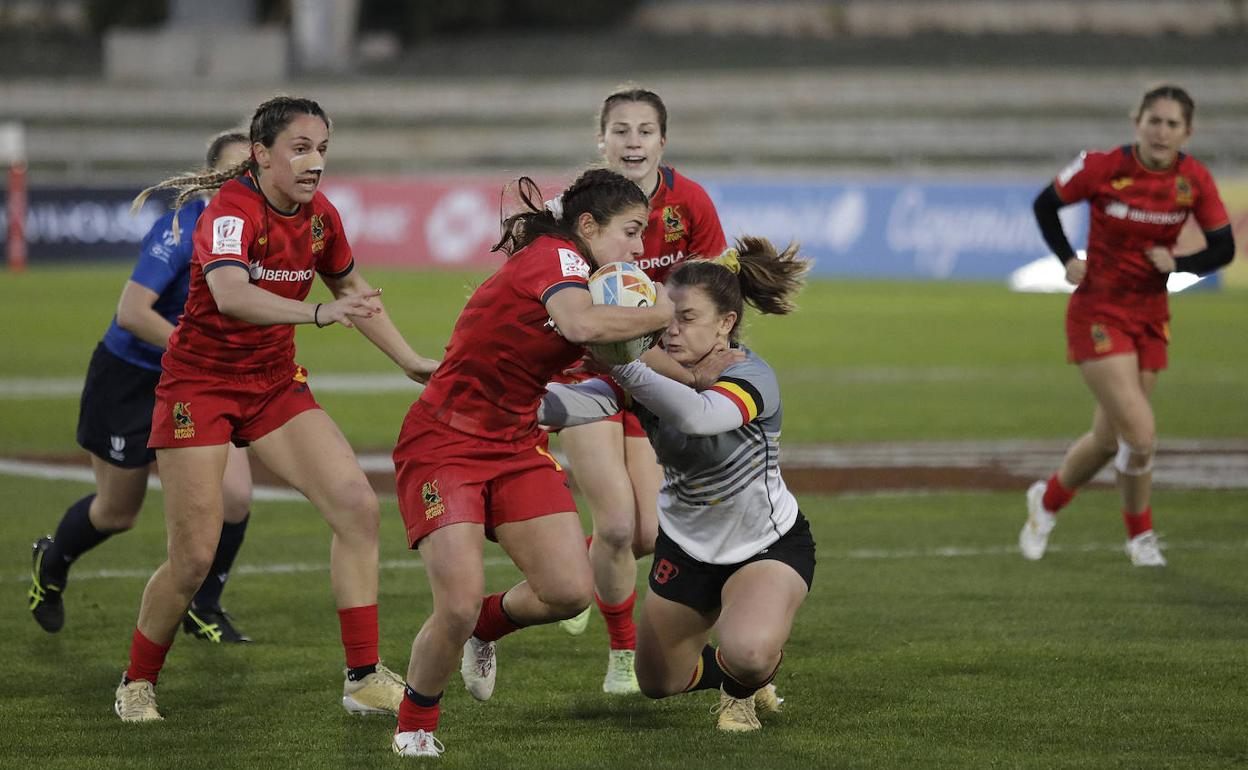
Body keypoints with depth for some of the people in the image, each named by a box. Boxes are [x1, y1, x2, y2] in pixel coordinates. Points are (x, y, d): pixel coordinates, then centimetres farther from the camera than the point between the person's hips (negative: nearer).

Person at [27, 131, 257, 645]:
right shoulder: (179, 231, -26)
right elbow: (131, 313, -33)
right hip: (130, 379, -6)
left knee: (235, 495, -11)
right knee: (117, 512, 10)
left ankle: (202, 610, 11)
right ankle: (51, 564, 44)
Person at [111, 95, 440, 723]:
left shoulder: (318, 214, -2)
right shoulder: (232, 210, -24)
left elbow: (349, 285, 19)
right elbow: (229, 294, -45)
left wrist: (408, 360, 16)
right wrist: (319, 312, -58)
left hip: (274, 382, 6)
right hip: (201, 382, -6)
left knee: (357, 505, -11)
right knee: (194, 558, -7)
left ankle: (364, 679, -6)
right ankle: (137, 683, 18)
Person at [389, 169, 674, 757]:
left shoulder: (592, 279, 12)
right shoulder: (554, 257, -17)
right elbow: (581, 324, -38)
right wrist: (666, 312, -29)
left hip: (515, 445, 8)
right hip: (444, 442, -8)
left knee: (570, 591, -8)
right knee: (459, 608, -18)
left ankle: (486, 627, 25)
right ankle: (414, 729, 8)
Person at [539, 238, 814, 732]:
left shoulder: (752, 378, -28)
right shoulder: (656, 373, -13)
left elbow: (698, 416, -51)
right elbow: (582, 402, -32)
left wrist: (627, 366, -58)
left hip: (769, 544, -6)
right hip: (687, 546, 6)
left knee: (748, 654, -32)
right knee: (657, 683, 13)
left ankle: (741, 689, 6)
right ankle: (744, 673, 44)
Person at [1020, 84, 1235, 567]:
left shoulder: (1195, 180, -6)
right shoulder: (1103, 168, -15)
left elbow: (1224, 249, 0)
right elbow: (1045, 205, 0)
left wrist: (1178, 264, -17)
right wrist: (1068, 260, -10)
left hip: (1150, 317, 5)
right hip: (1098, 312, -4)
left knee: (1110, 440, 13)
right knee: (1140, 433, -15)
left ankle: (1047, 501, 41)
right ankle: (1140, 535, 9)